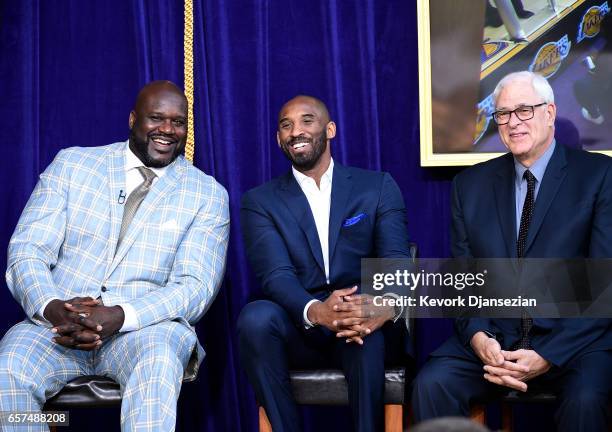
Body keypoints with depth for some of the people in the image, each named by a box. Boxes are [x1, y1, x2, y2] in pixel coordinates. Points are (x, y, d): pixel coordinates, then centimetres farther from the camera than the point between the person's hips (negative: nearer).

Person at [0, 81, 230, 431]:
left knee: (158, 363, -36)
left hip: (147, 326, -1)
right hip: (57, 323, 2)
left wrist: (120, 316, -21)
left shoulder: (208, 194, 7)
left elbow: (195, 287, -3)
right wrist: (52, 307, -18)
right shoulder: (71, 164, 11)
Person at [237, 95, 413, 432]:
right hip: (300, 331, 1)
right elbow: (276, 275, -7)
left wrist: (387, 305, -30)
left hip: (367, 327, -1)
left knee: (369, 331, -35)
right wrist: (316, 311, -30)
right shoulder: (261, 201, 9)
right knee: (255, 317, -31)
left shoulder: (379, 187, 9)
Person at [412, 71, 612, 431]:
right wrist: (478, 337, -12)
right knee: (431, 384, -23)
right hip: (493, 337, 3)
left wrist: (549, 355, -18)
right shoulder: (471, 184, 11)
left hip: (574, 338, -3)